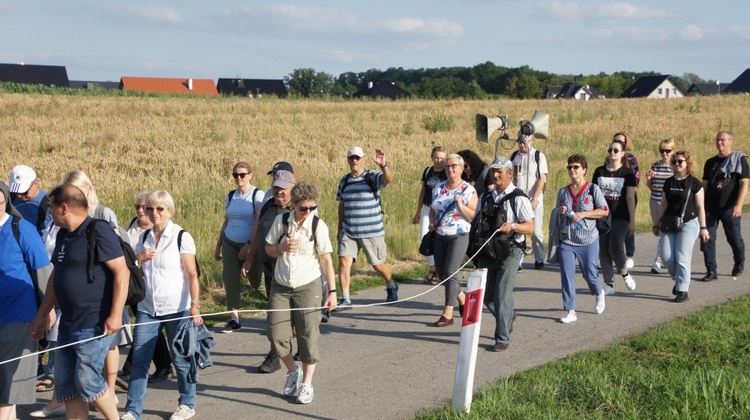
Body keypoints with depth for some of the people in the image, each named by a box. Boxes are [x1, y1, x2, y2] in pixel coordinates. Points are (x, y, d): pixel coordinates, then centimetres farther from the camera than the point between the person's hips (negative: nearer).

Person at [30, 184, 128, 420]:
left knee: (87, 381, -6)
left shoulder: (98, 232, -13)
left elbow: (122, 272, -18)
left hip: (95, 326, -9)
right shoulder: (63, 235, 13)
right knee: (66, 385, 9)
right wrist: (42, 314, 23)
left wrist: (115, 315, -22)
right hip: (68, 325, 9)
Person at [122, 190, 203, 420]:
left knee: (180, 358, 5)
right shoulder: (144, 237, 8)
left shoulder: (181, 237, -7)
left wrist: (195, 306, -15)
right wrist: (139, 259, -6)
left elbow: (192, 275, -8)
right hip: (147, 308, 4)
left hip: (176, 308, -4)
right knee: (139, 358, 0)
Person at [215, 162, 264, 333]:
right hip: (230, 242, 5)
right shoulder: (230, 196, 10)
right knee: (230, 279, -4)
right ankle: (234, 318, -2)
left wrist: (249, 245, -21)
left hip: (250, 243, -4)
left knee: (255, 278, -5)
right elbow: (226, 222, 15)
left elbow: (259, 222, -14)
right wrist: (218, 246, 14)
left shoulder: (257, 194, -6)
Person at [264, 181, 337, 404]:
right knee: (276, 335, 0)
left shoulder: (318, 225, -9)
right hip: (281, 287, 2)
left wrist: (332, 291, -7)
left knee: (308, 336, 0)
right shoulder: (281, 221, -3)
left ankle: (306, 384, 18)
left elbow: (326, 259, -5)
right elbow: (269, 249, 8)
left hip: (308, 286, -2)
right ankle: (292, 372, 27)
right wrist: (282, 248, -15)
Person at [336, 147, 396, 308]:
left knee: (377, 264, 8)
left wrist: (383, 165, -47)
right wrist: (340, 228, 18)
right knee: (344, 260, -13)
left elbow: (389, 179, -28)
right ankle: (345, 299, -7)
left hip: (372, 232, -4)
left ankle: (392, 287, 37)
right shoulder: (344, 180, 9)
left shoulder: (372, 177, -6)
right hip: (349, 232, 4)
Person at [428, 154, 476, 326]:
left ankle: (448, 313, -11)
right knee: (441, 273, 10)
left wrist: (461, 206, -22)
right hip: (440, 236, 6)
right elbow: (432, 209, 20)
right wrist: (432, 222, 1)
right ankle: (462, 298, 34)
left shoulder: (468, 190, -5)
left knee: (450, 272, -14)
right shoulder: (438, 188, 9)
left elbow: (474, 216, -8)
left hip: (460, 236, -6)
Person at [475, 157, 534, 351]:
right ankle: (508, 315, 38)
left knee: (502, 295, -8)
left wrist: (512, 226, -28)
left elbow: (530, 227, -10)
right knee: (486, 295, 9)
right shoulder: (485, 197, 12)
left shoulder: (519, 198, -4)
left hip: (509, 251, -5)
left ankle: (502, 338, 0)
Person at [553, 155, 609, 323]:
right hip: (566, 241, 3)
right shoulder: (563, 192, 10)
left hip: (588, 241, -3)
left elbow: (605, 211, -6)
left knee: (590, 273, 3)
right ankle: (571, 312, 1)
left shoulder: (593, 189, -2)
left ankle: (599, 294, 37)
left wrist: (583, 214, -16)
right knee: (566, 276, -5)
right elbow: (556, 213, 20)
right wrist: (560, 211, -5)